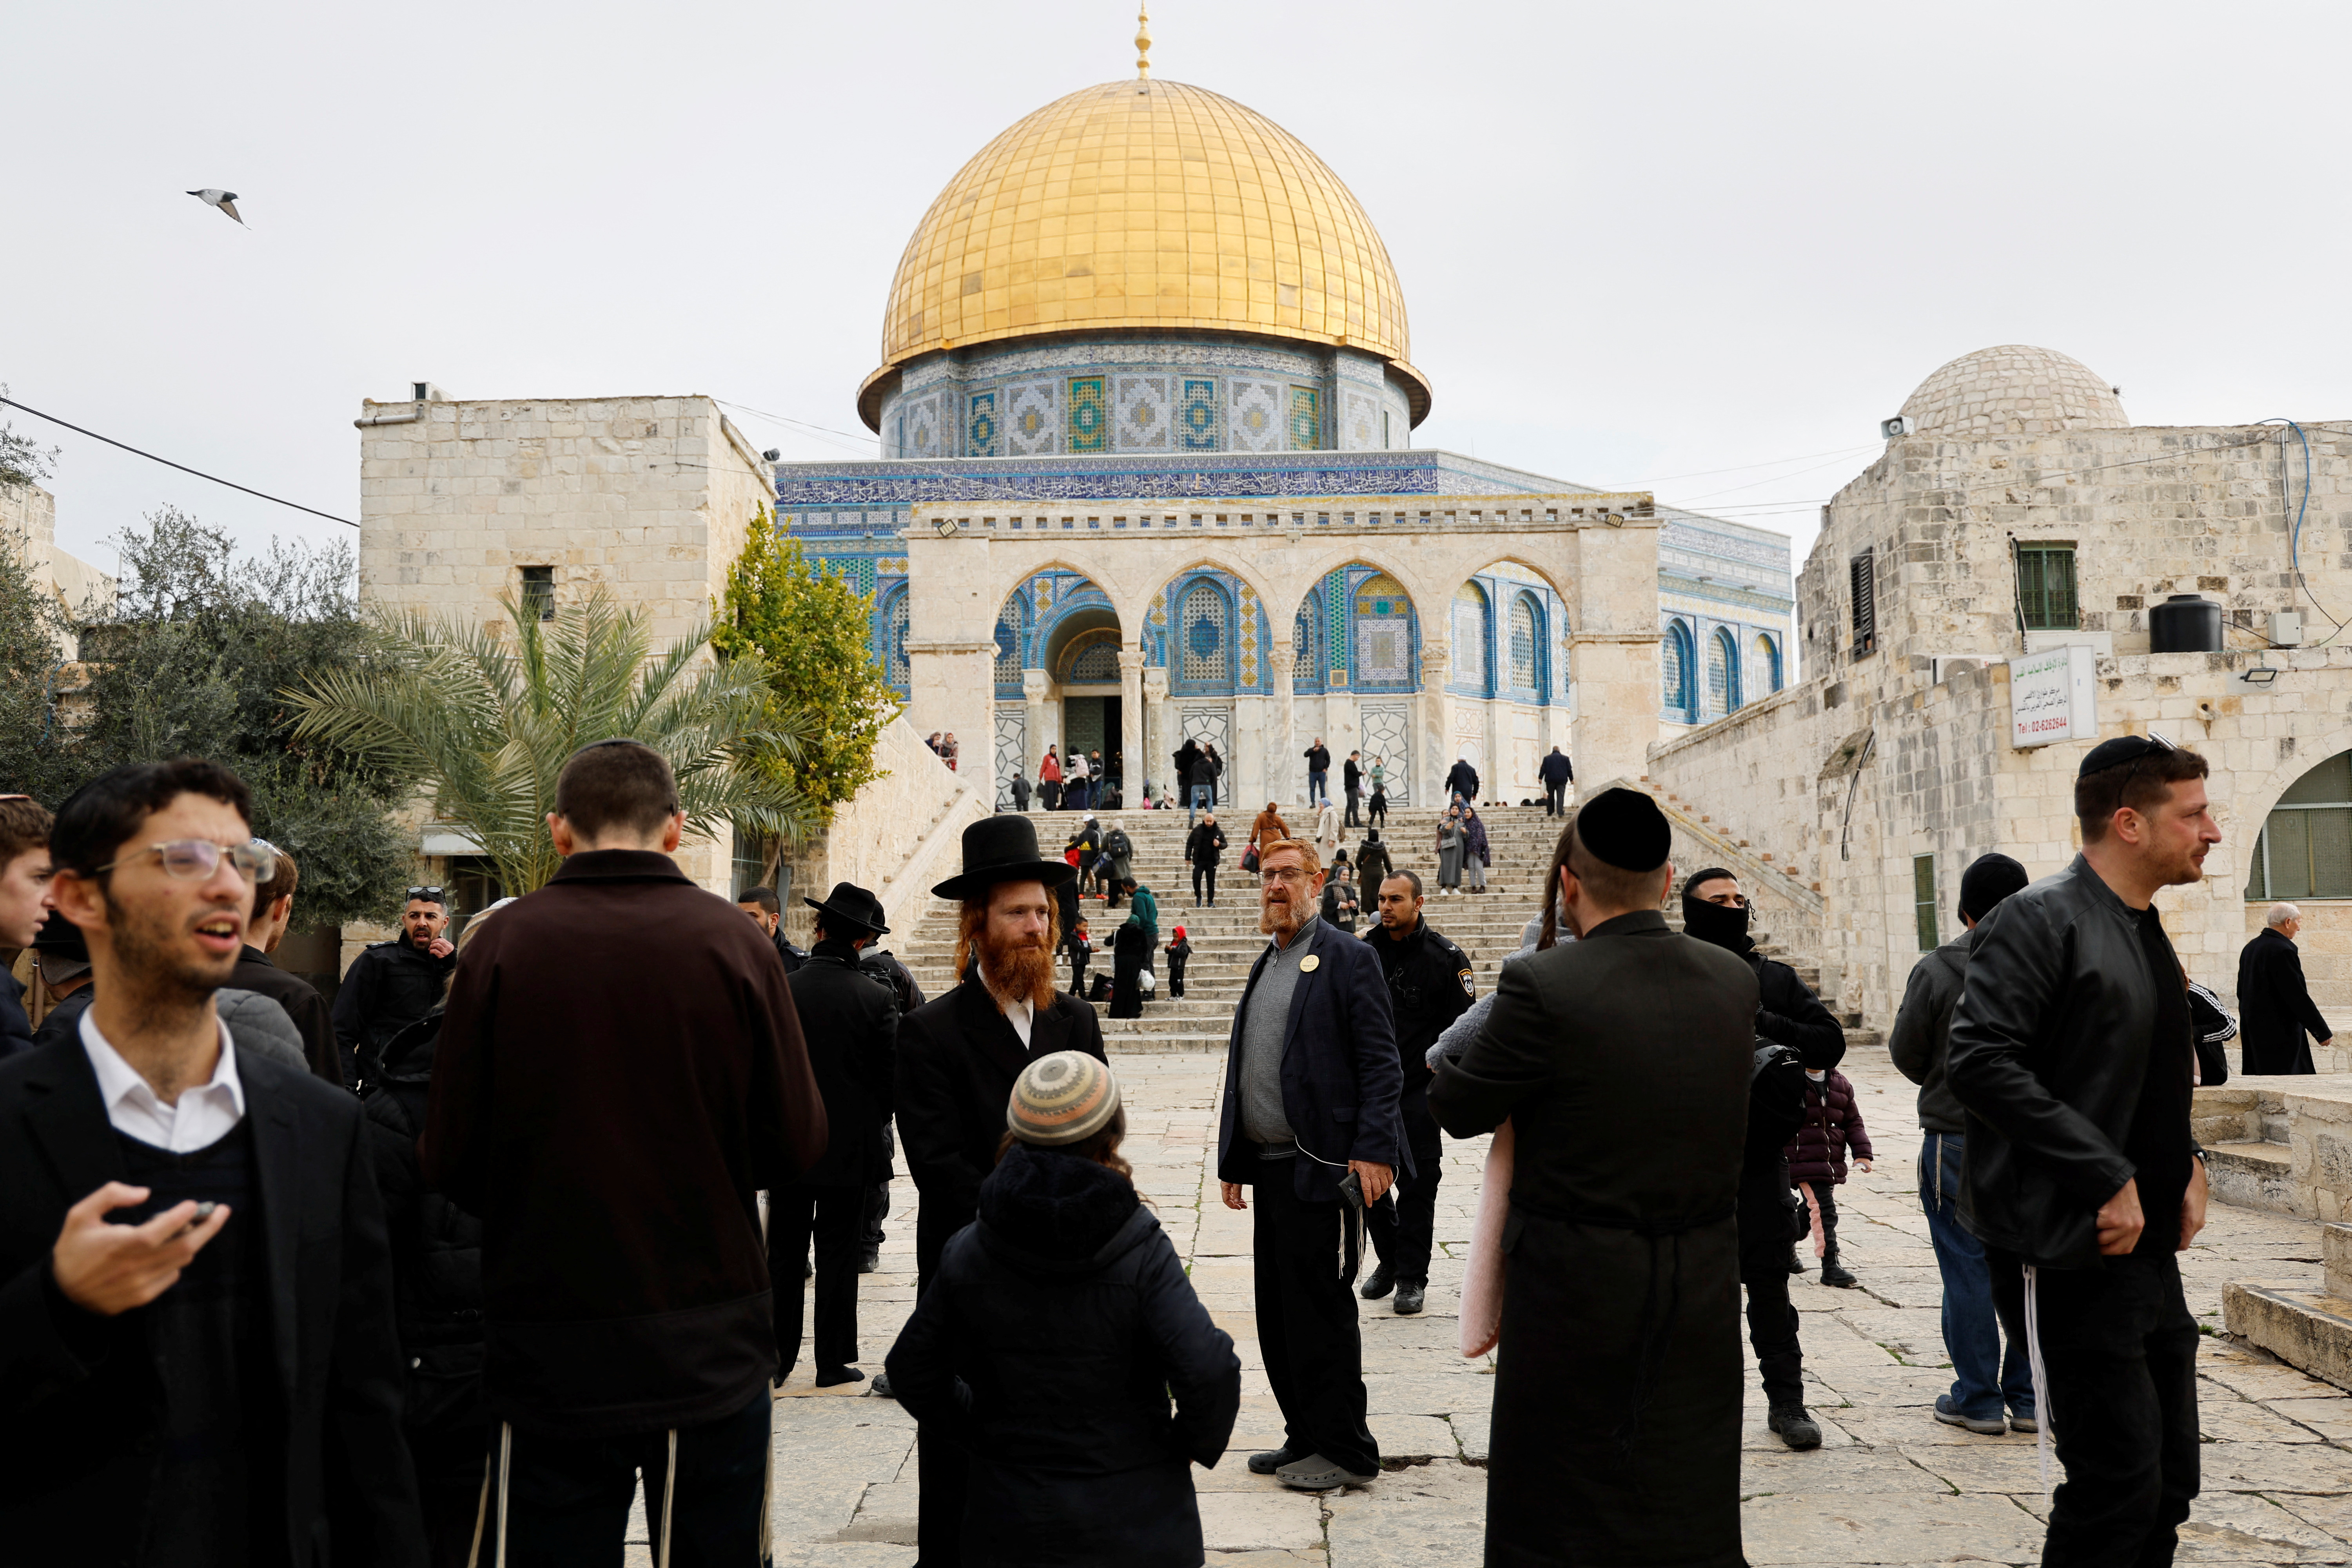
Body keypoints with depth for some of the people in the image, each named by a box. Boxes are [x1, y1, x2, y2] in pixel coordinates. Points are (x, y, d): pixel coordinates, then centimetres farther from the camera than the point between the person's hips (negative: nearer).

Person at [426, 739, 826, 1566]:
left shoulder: (505, 943, -7)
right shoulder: (734, 942, -8)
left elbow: (448, 1161, -4)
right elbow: (799, 1147, -5)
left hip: (551, 1350, 0)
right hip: (713, 1346, 0)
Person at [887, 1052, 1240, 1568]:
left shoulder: (968, 1253, -5)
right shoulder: (1141, 1249, -15)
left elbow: (912, 1372, 5)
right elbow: (1209, 1371, -24)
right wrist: (1192, 1443, -5)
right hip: (1133, 1525, -2)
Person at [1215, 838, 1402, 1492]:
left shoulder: (1347, 959, -5)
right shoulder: (1264, 966, 17)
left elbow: (1380, 1063, -10)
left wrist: (1373, 1150, -19)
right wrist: (1233, 1161, 18)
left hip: (1321, 1167, -8)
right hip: (1269, 1167, 8)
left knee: (1320, 1311, -2)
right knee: (1277, 1313, 12)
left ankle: (1344, 1452, 10)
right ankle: (1305, 1438, 24)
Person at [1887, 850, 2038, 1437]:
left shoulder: (1936, 971, -10)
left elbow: (1906, 1054, -2)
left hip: (1958, 1139, -3)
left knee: (1968, 1270, 4)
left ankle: (1977, 1400, 10)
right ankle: (2031, 1396, 19)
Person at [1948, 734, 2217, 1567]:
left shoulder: (2147, 930, 15)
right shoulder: (2041, 919, -13)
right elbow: (1980, 1061, -23)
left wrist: (2188, 1166, 7)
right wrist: (2107, 1176, -21)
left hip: (2148, 1243, 9)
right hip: (2073, 1252, -9)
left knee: (2169, 1481, 14)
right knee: (2118, 1483, -6)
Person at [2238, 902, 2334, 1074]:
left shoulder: (2249, 948, 11)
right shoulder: (2283, 951, -16)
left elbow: (2241, 992, 17)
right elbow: (2298, 996, -18)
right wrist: (2323, 1032, -12)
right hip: (2280, 1032, -9)